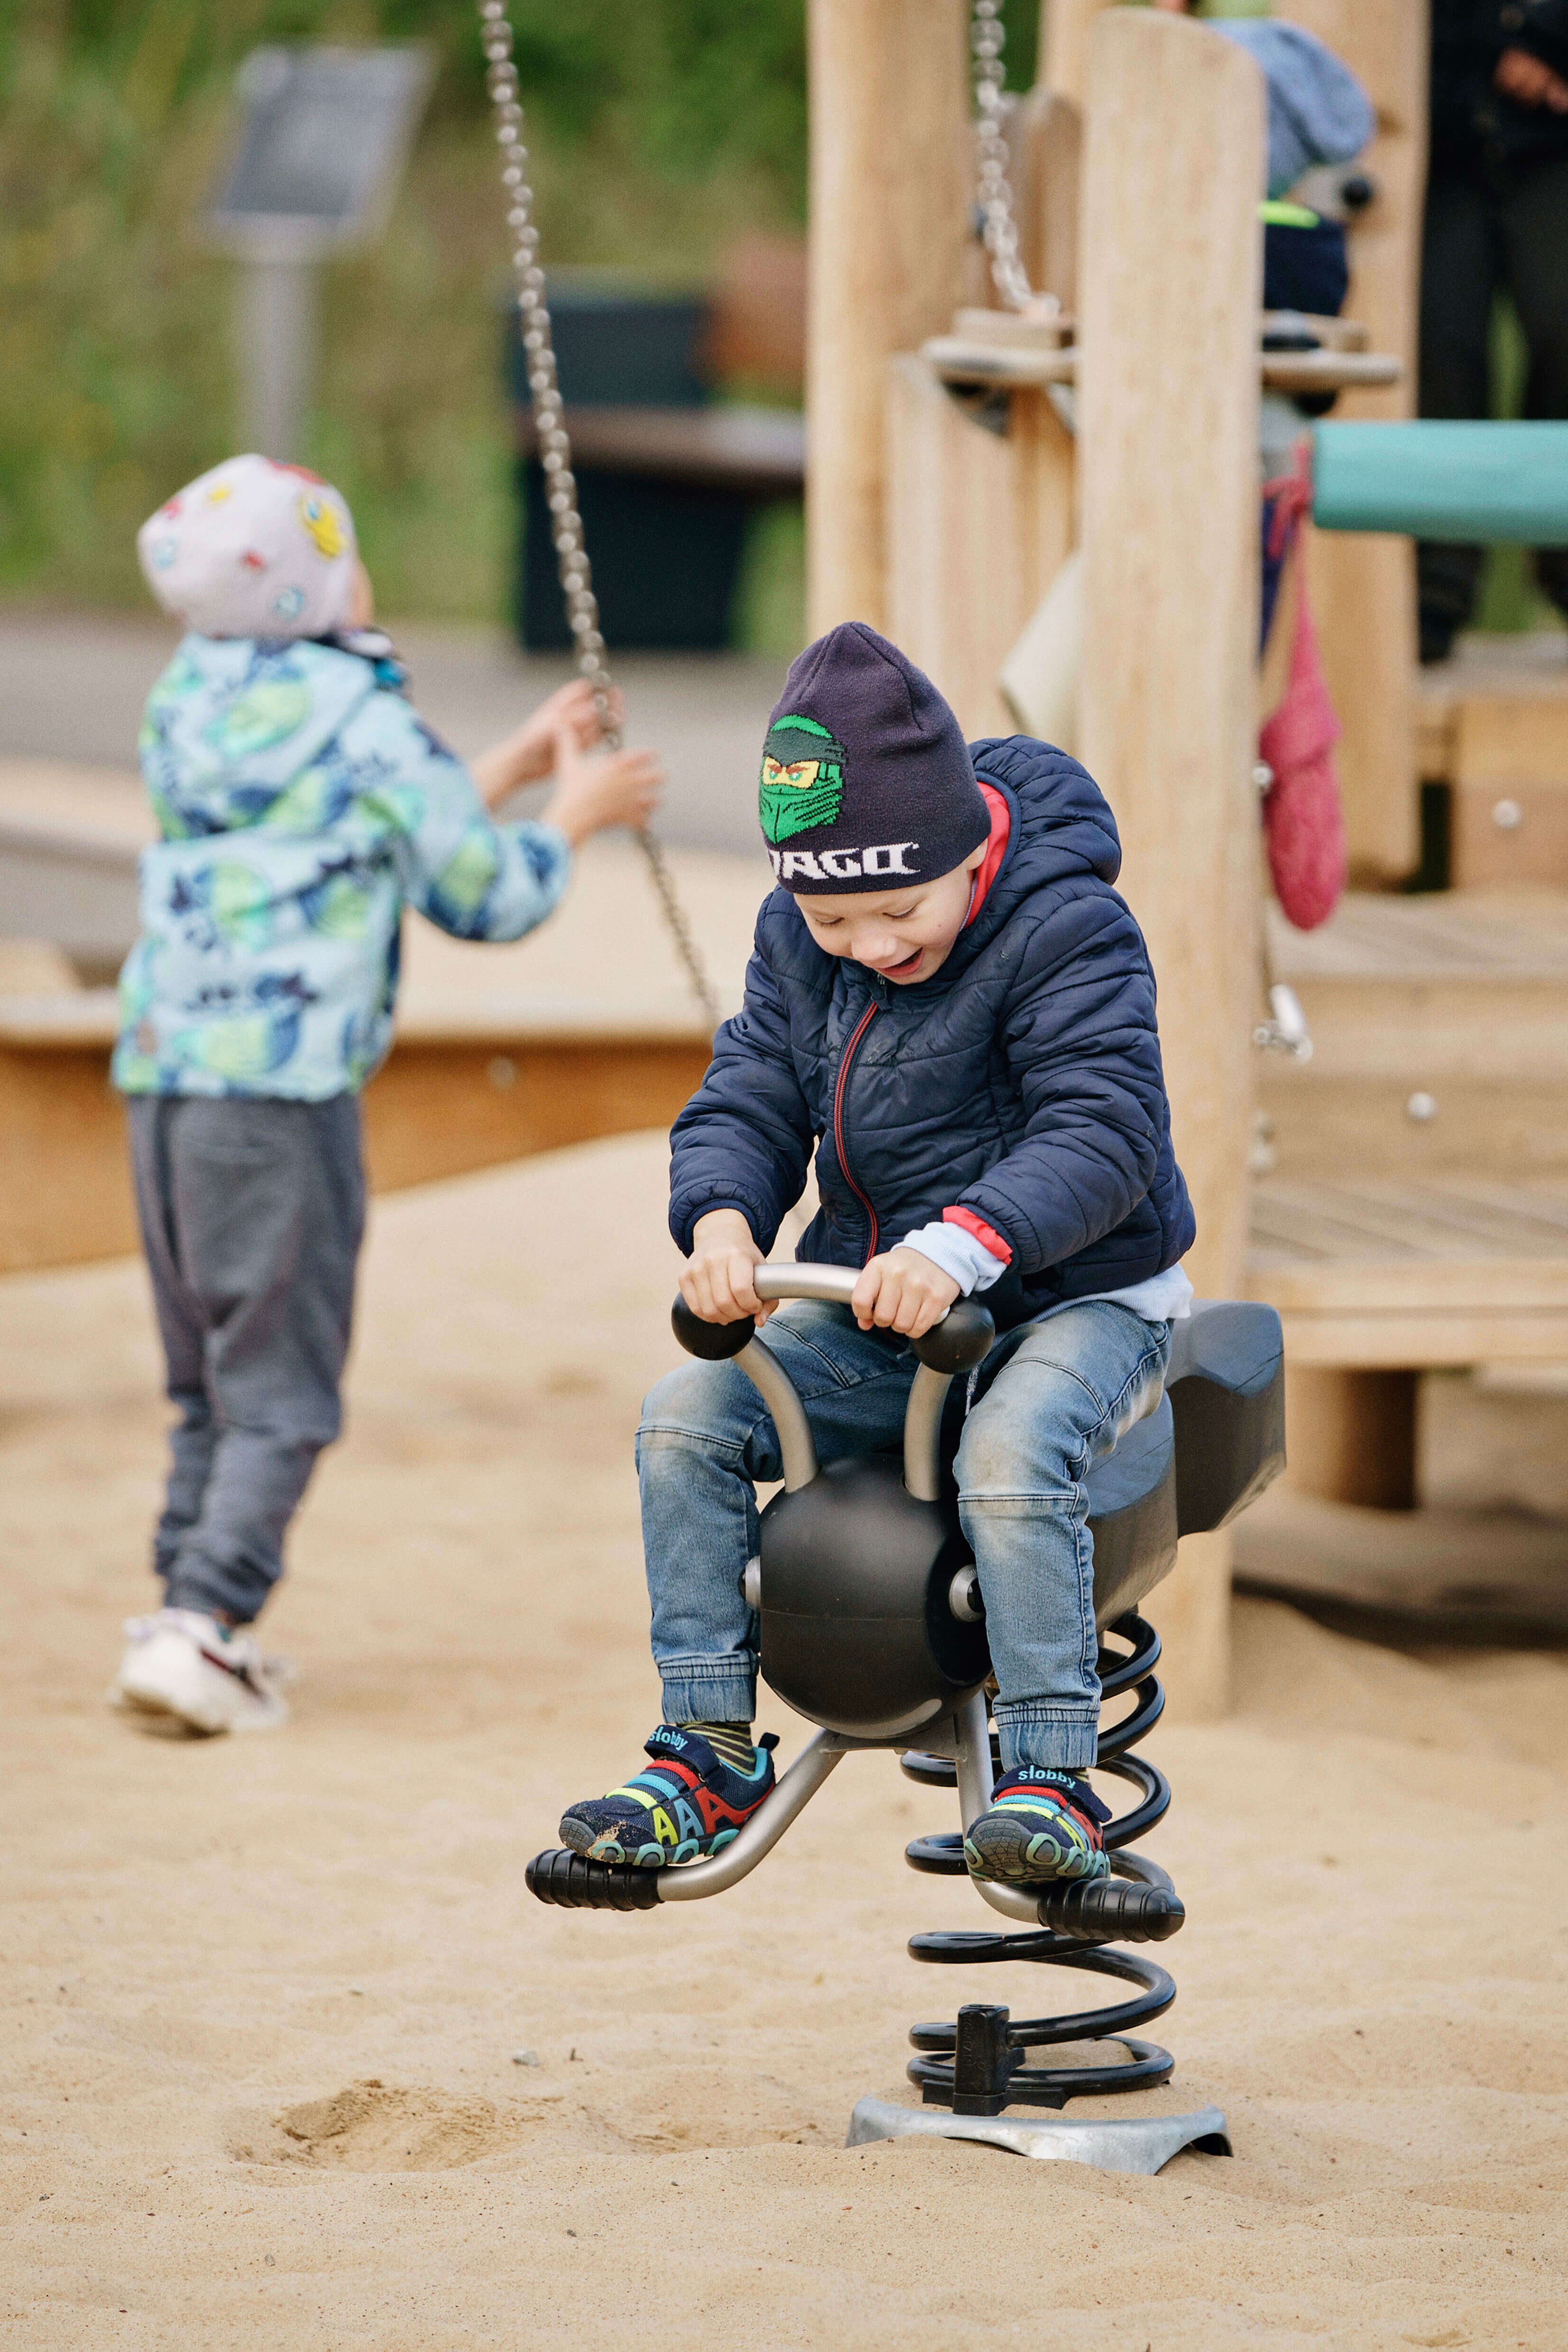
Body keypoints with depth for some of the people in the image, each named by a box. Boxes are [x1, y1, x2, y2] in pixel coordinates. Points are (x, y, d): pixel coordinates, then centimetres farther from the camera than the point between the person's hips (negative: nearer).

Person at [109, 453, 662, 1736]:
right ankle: (205, 1621, -15)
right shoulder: (359, 722, -7)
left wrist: (522, 760, 31)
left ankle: (192, 1620, 13)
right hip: (283, 1083, -7)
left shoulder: (191, 704, 15)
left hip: (160, 1073, 7)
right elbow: (489, 895, 0)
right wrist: (575, 812, 18)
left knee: (208, 1382, 16)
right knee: (281, 1386, -4)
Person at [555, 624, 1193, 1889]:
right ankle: (711, 1750, -6)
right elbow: (748, 1104, 0)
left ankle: (1051, 1777, -28)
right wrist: (721, 1216, -25)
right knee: (688, 1417, -14)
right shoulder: (797, 939, 1)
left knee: (1011, 1449, -37)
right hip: (868, 1322, 6)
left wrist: (965, 1242, -45)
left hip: (1078, 1302, -6)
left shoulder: (1067, 928, -19)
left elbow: (1106, 1132, -28)